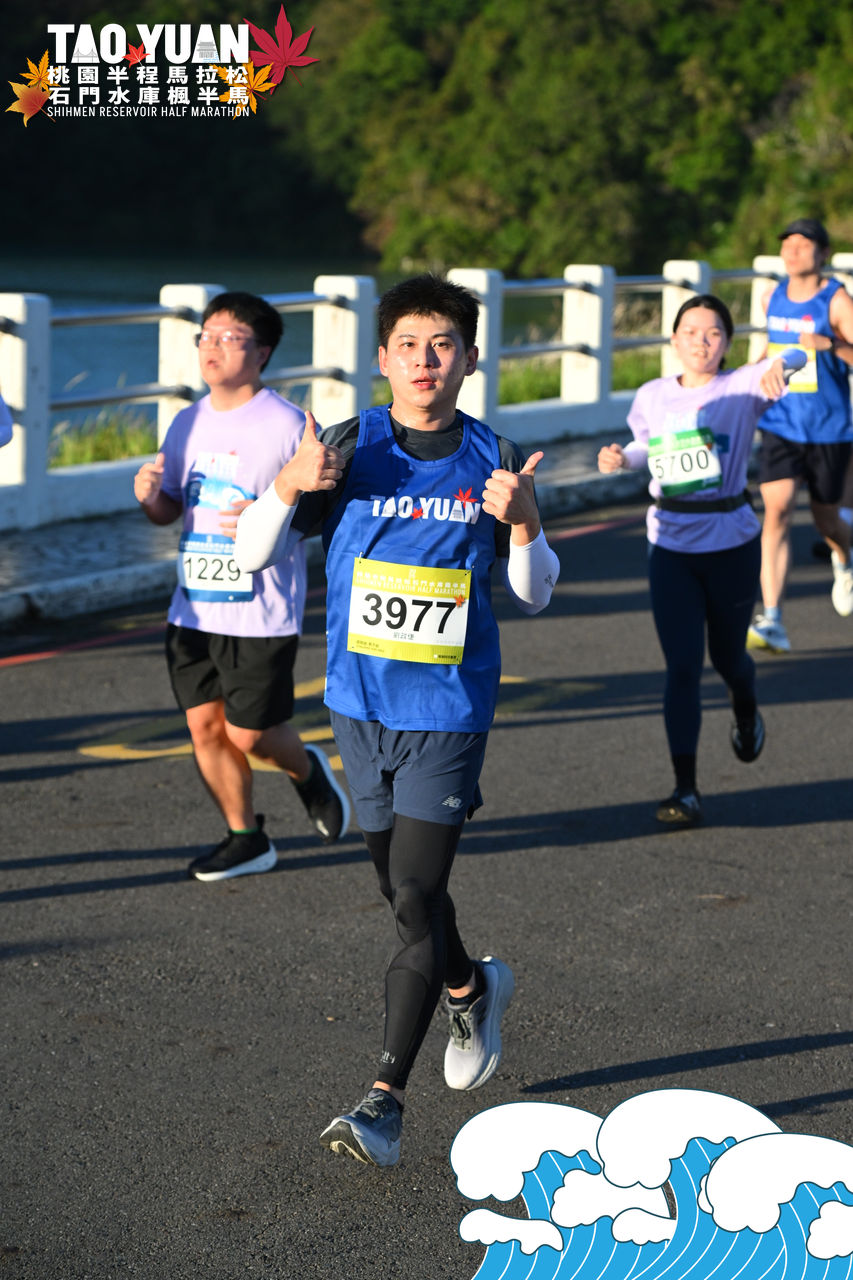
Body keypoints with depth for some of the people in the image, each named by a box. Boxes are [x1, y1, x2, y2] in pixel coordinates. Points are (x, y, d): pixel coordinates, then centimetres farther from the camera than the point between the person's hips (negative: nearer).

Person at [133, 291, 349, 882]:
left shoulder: (288, 425, -10)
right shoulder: (189, 424, 9)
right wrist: (150, 497, -6)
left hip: (262, 613, -6)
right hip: (193, 608, 6)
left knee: (248, 734, -2)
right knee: (205, 726, 5)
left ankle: (307, 771, 31)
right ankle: (246, 838, 21)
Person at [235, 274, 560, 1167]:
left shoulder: (492, 460, -2)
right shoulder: (351, 448, -2)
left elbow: (534, 595, 6)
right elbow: (253, 551, -2)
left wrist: (523, 523, -14)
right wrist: (288, 487, -21)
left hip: (450, 708, -3)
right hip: (361, 702, 3)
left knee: (416, 897, -11)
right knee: (399, 886, 16)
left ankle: (383, 1102, -7)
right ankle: (472, 991, 47)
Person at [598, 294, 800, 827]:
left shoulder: (741, 388, -10)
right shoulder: (651, 397, 2)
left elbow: (795, 360, -28)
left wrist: (779, 367, -51)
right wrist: (621, 457, -3)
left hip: (732, 545, -1)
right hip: (671, 548, 2)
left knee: (726, 655, 15)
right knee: (682, 667, -5)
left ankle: (746, 712, 52)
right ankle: (686, 790, -3)